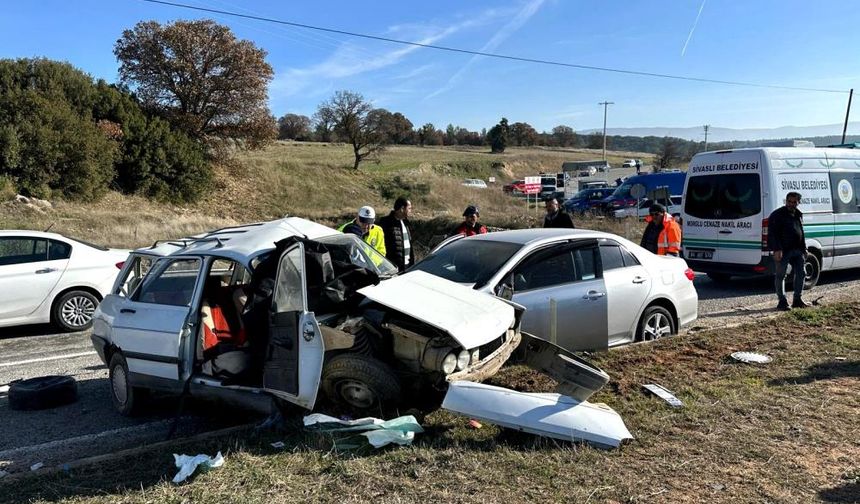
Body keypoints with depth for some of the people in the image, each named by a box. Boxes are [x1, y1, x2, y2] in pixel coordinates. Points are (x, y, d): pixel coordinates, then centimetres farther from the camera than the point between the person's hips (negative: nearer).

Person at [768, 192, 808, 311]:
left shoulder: (798, 215, 16)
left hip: (797, 250, 7)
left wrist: (804, 249, 18)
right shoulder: (777, 215, -7)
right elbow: (773, 233, -13)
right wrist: (777, 250, -20)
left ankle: (797, 300, 20)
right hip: (783, 250, -7)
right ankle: (782, 302, 3)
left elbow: (802, 233, 23)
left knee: (800, 273, 9)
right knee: (780, 275, -3)